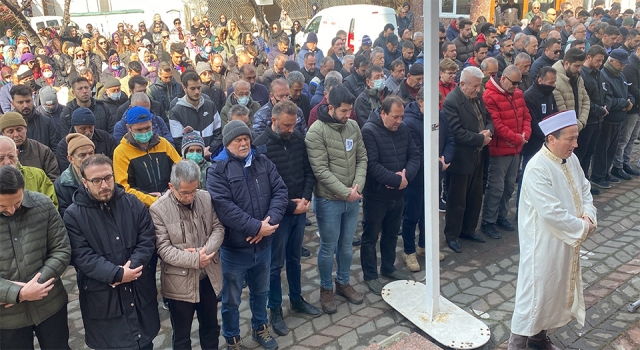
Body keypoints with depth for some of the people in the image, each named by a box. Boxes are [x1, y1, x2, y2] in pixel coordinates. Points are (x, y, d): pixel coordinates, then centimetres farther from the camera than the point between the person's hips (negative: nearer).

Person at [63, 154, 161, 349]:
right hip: (103, 299, -3)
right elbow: (82, 256, -15)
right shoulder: (74, 214, -8)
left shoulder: (133, 204, 1)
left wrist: (131, 267, -18)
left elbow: (147, 240, -3)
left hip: (141, 293, 3)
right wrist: (118, 274, -23)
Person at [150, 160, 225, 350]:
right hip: (180, 282, -4)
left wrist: (204, 251, -18)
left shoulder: (206, 198, -4)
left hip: (208, 277, 4)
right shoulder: (158, 209, -16)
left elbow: (218, 227, -1)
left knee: (211, 326, 23)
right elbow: (163, 248, -17)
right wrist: (194, 260, -23)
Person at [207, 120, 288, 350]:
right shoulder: (217, 170, -11)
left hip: (263, 244, 4)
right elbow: (224, 206, -23)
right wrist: (256, 227, -26)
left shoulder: (263, 162, 3)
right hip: (234, 248, -4)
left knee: (261, 292, 24)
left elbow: (280, 191, -5)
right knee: (231, 299, 14)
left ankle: (259, 328, 47)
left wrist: (271, 221, -20)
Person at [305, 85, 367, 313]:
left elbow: (362, 158, 6)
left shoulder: (353, 126, 2)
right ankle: (326, 289, 27)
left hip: (352, 198, 5)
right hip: (328, 200, -5)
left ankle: (343, 283, 38)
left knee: (347, 245, 18)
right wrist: (345, 192, -19)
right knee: (328, 247, 8)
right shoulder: (316, 131, -16)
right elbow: (320, 170, -20)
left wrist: (358, 186, -10)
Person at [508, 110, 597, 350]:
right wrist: (582, 227, -16)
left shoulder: (571, 159, 1)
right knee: (535, 291, 4)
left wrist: (588, 215, -8)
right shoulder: (537, 169, -26)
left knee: (555, 290, 20)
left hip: (567, 241, 8)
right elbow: (551, 212, -29)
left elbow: (584, 190, 11)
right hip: (543, 244, -8)